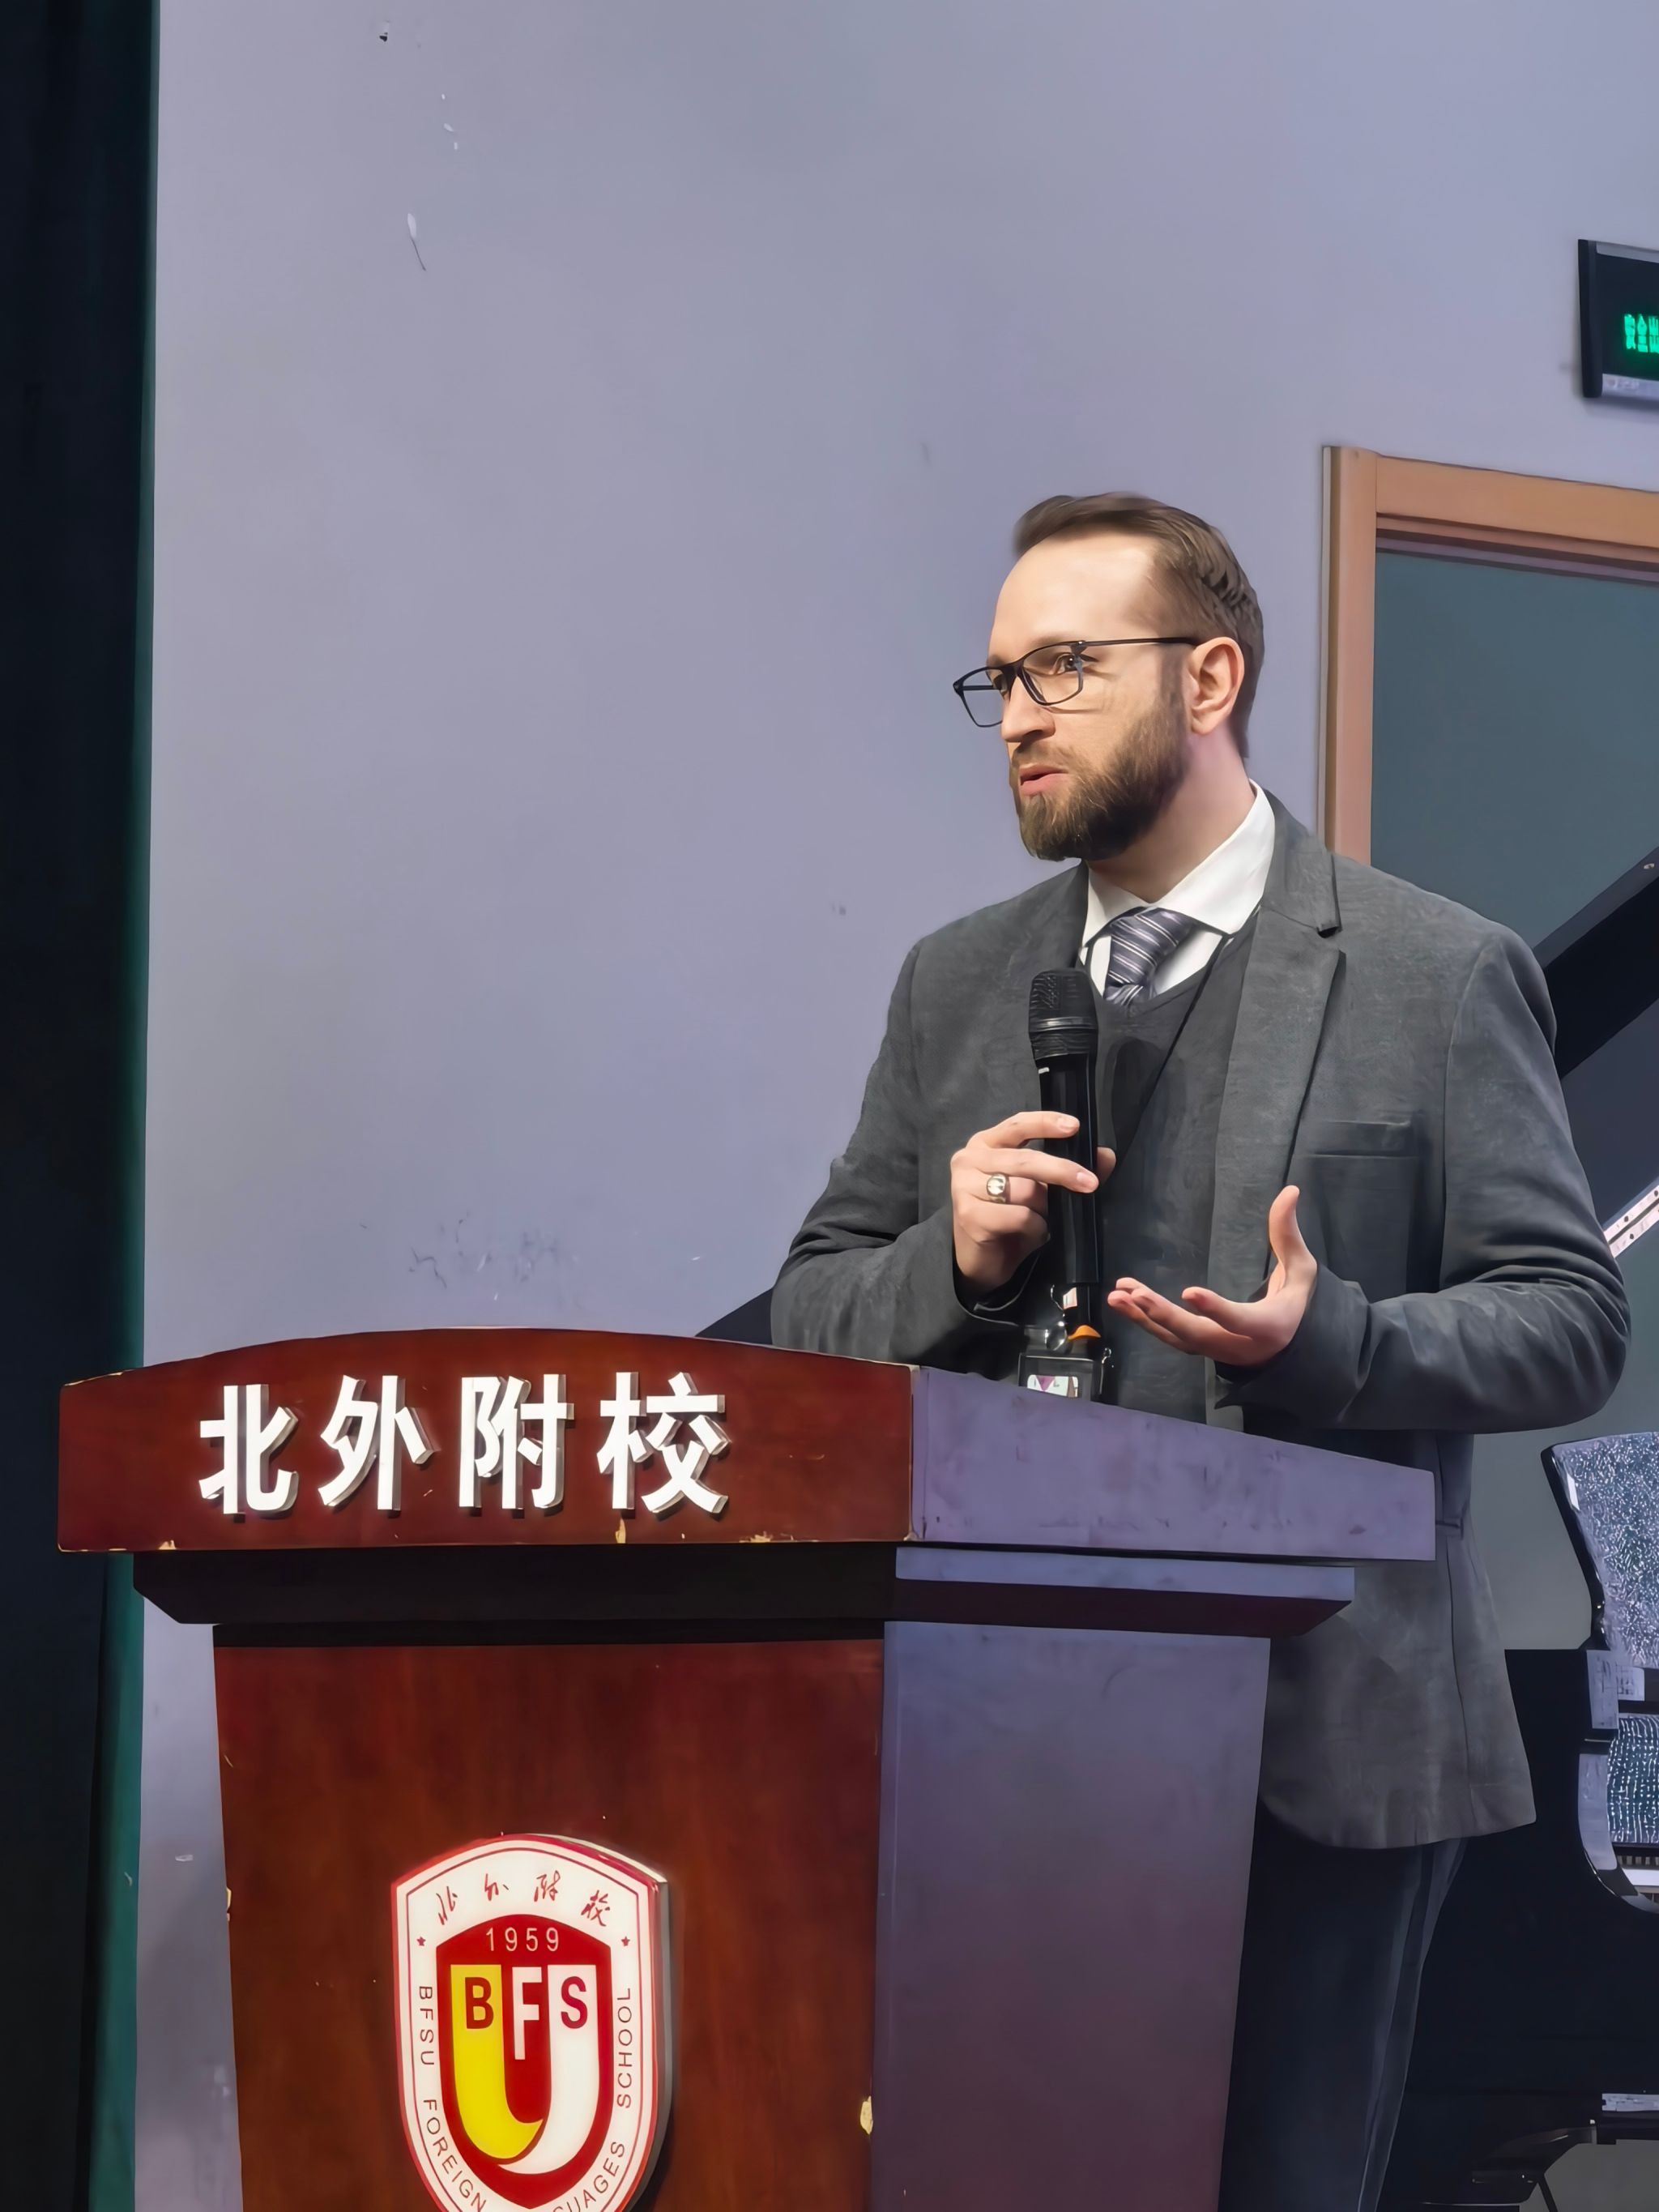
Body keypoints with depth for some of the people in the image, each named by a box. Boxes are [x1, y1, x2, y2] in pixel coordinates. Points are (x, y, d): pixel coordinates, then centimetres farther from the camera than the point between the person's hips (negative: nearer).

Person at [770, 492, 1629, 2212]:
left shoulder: (1436, 974, 1)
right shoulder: (953, 986, 14)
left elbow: (1567, 1321, -1)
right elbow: (810, 1314, 15)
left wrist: (1331, 1340, -19)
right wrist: (953, 1263, -6)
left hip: (1323, 1735, -4)